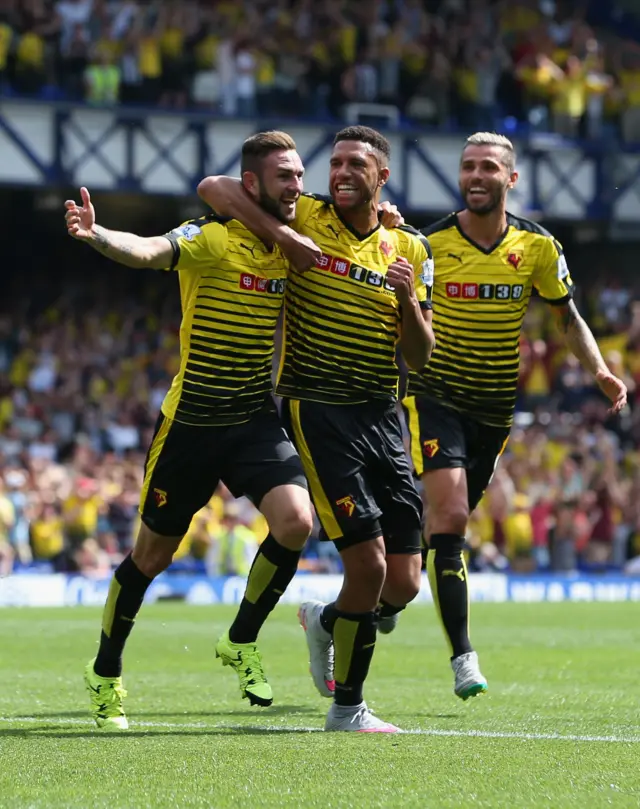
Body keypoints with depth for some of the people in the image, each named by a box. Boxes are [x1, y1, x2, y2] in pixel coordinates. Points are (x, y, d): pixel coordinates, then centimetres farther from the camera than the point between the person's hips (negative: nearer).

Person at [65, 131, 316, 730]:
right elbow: (146, 251, -33)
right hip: (190, 422, -4)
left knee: (295, 521, -20)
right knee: (153, 553, 7)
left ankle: (242, 641, 3)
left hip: (258, 421, 4)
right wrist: (95, 235, -56)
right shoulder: (211, 237, -15)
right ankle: (105, 674, 28)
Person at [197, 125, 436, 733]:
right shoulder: (306, 220, 0)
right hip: (318, 413, -5)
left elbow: (418, 357, 9)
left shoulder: (410, 251, 10)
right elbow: (214, 188, -6)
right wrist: (282, 235, -14)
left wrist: (408, 301, -10)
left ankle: (325, 621, 35)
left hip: (382, 415, 5)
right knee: (369, 564, -14)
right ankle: (347, 708, 3)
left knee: (404, 584, 2)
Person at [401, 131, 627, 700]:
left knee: (446, 526, 11)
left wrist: (600, 371, -5)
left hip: (494, 409, 4)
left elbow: (568, 316, 8)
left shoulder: (538, 247, -2)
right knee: (450, 517, -20)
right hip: (435, 396, -4)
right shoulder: (428, 244, -9)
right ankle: (462, 657, -19)